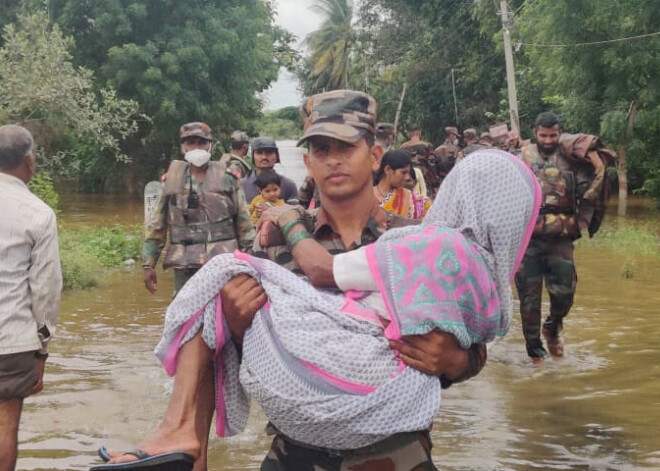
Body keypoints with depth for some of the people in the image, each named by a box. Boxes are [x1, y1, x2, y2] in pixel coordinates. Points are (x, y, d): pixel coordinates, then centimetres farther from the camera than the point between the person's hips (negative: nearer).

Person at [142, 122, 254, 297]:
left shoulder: (227, 178, 5)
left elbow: (243, 222, 6)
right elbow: (157, 225, 10)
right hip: (184, 265, 1)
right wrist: (149, 264, 5)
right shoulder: (172, 180, 7)